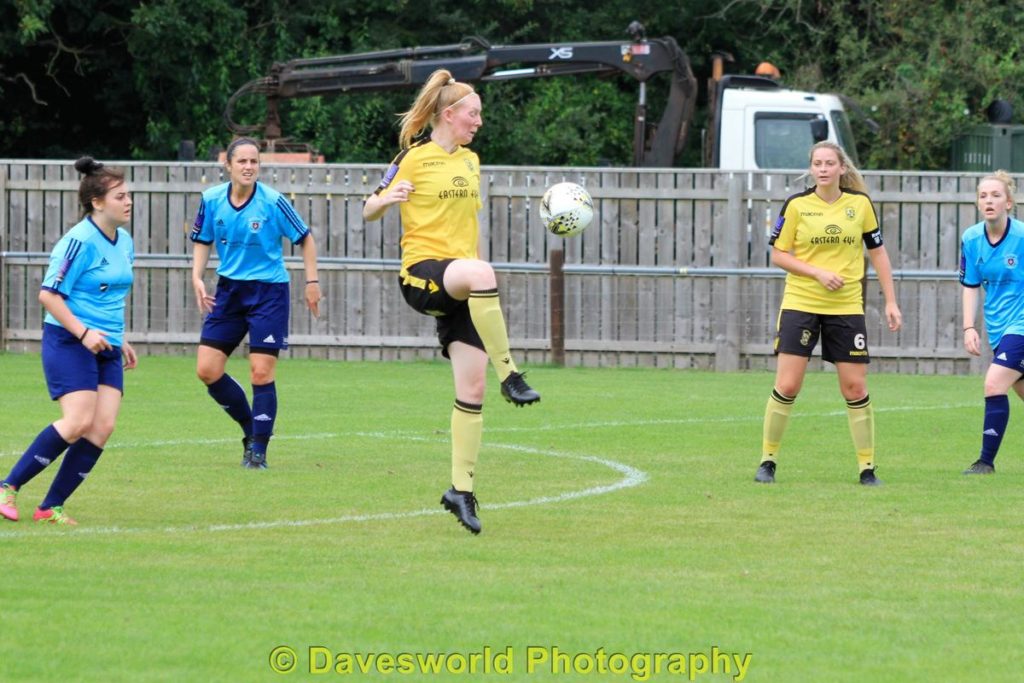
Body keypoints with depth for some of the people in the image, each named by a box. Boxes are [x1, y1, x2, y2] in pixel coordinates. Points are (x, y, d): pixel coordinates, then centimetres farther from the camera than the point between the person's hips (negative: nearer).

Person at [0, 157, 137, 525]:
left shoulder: (124, 242, 12)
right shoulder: (80, 241, -14)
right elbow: (48, 294, -15)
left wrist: (121, 340, 24)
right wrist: (83, 333, -22)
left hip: (105, 346, 8)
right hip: (68, 342, -8)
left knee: (103, 426, -6)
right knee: (79, 421, -19)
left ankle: (52, 507, -1)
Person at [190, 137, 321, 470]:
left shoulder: (273, 202, -13)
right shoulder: (211, 200, -3)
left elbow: (305, 239, -1)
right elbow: (202, 241, 11)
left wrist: (312, 282, -4)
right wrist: (197, 278, -3)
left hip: (269, 291, -4)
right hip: (229, 289, 4)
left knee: (261, 373, -9)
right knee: (207, 369, -2)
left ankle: (258, 451, 1)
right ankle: (250, 427, 19)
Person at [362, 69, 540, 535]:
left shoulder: (470, 161, 18)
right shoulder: (414, 159, -1)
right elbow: (369, 211, 0)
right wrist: (389, 197, -22)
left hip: (462, 283, 6)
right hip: (422, 273, -6)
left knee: (472, 387, -3)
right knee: (481, 272, -40)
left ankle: (461, 489, 3)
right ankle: (509, 376, -35)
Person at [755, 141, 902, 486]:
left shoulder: (860, 204, 2)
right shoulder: (796, 205, -3)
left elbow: (877, 252, 10)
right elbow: (778, 254, 0)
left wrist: (891, 302, 7)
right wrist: (818, 272, -14)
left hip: (847, 308, 1)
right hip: (800, 304, -1)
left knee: (855, 389, -1)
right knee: (787, 386, -6)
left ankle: (867, 467, 10)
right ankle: (767, 461, 8)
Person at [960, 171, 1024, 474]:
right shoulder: (971, 239, -2)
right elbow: (970, 286, 8)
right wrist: (969, 328, -1)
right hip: (998, 327, 6)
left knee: (994, 384, -17)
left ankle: (987, 461, -10)